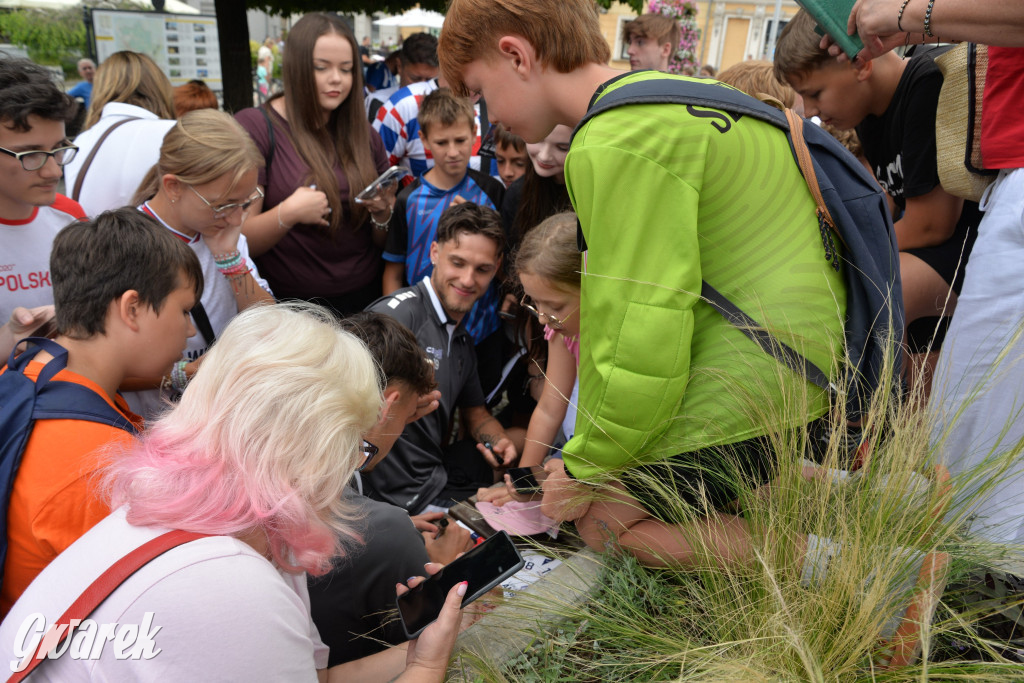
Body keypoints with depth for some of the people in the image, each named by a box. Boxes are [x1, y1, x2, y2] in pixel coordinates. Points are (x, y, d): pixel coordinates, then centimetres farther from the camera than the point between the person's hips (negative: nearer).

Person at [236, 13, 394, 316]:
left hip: (365, 298, 4)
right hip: (290, 304, -4)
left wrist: (383, 212, -10)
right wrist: (287, 214, -27)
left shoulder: (364, 135, 5)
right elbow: (239, 241, -11)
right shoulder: (254, 127, -9)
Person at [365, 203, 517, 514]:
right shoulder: (399, 313, -17)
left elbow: (475, 413, 26)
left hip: (439, 473, 9)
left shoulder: (463, 341, 15)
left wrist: (499, 442, 3)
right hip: (407, 495, -9)